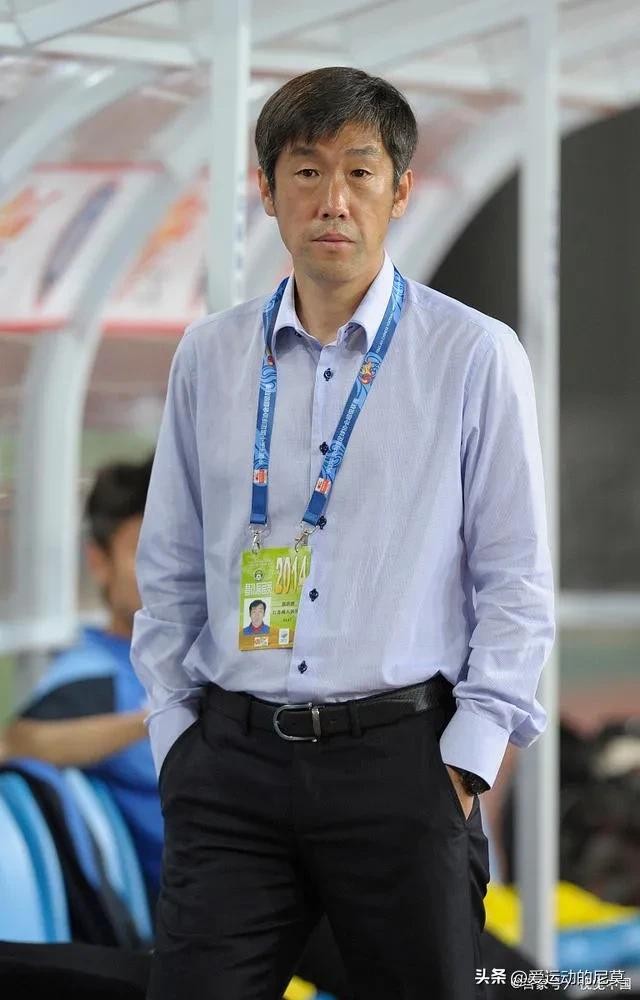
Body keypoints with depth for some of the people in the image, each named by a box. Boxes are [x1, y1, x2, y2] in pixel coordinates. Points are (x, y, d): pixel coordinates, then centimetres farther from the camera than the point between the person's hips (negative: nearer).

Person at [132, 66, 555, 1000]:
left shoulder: (476, 355, -1)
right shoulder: (209, 355, 8)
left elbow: (516, 579, -1)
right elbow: (170, 568, 14)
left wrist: (472, 751, -6)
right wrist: (173, 728, 8)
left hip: (399, 750, -2)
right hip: (232, 754, 2)